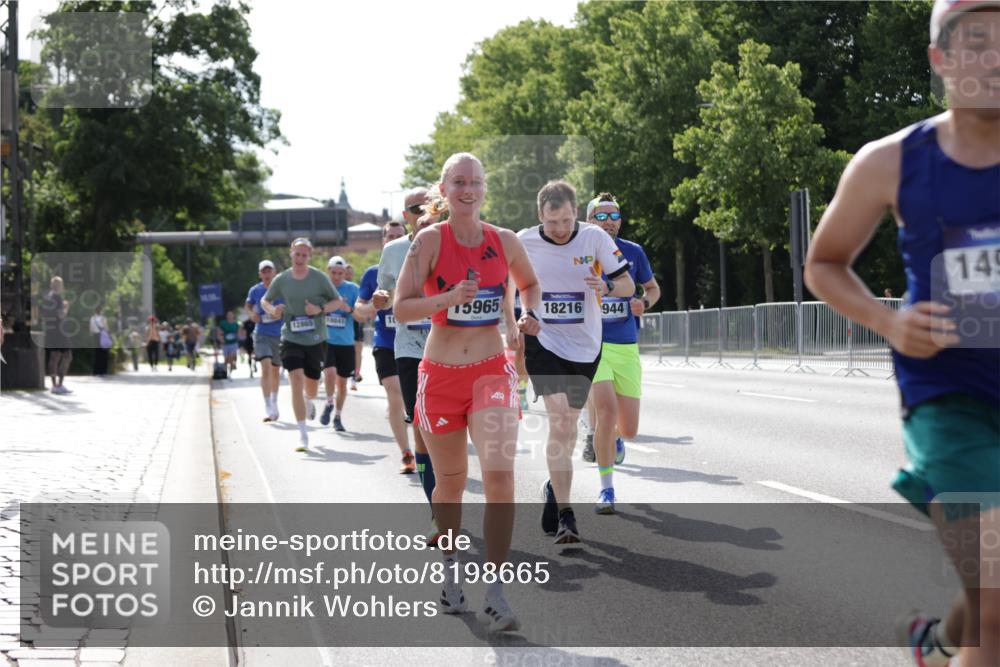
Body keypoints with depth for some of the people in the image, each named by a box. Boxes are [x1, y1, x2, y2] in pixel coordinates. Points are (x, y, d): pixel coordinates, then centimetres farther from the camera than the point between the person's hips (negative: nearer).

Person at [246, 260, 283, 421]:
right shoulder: (255, 290, 0)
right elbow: (248, 305, 18)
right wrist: (252, 314, -3)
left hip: (279, 334, 1)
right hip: (262, 334, -1)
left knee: (276, 370, 15)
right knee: (265, 367, -18)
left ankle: (274, 403, 38)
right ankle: (268, 408, -18)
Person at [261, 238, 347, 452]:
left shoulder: (320, 278, -6)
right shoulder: (281, 279, -2)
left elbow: (338, 302, 2)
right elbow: (265, 300, 13)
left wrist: (320, 309, -17)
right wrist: (272, 310, -11)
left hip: (316, 340, 0)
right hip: (291, 338, 0)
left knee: (311, 385, 12)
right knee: (296, 381, -16)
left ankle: (309, 402, 53)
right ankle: (303, 435, -13)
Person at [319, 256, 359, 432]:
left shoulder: (352, 289, 1)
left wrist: (349, 309, -19)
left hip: (346, 343, 1)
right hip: (325, 340, -1)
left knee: (342, 381, 8)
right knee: (330, 372, -22)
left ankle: (338, 416, 25)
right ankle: (329, 404, 3)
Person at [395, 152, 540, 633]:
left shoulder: (505, 242, 3)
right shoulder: (430, 240, -5)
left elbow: (529, 284, 23)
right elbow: (401, 308, -11)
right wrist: (448, 299, -26)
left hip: (492, 372, 1)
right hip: (441, 373, 0)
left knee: (499, 473, -17)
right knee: (451, 482, 12)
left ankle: (495, 592, -11)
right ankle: (451, 568, 38)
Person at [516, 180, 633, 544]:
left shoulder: (595, 237, -7)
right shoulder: (524, 241, -7)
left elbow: (628, 284, -1)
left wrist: (606, 287, -23)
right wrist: (524, 314, -10)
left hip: (585, 346, 2)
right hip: (542, 341, -2)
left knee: (568, 424, 14)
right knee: (559, 418, -18)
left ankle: (554, 487, 41)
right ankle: (564, 515, -17)